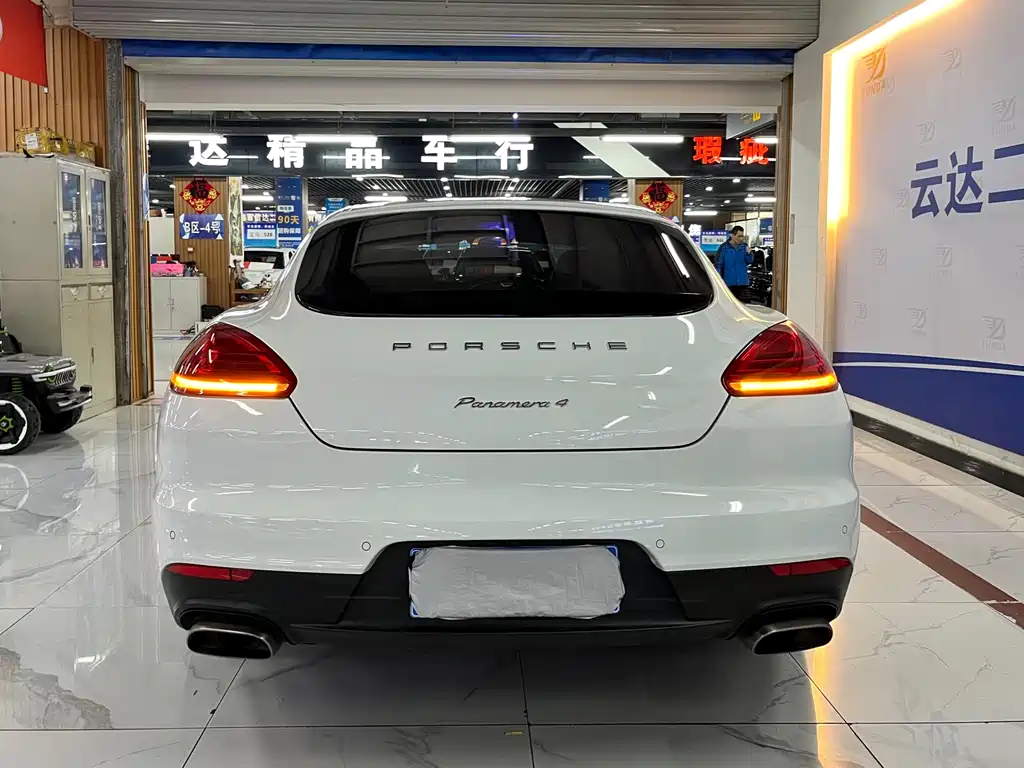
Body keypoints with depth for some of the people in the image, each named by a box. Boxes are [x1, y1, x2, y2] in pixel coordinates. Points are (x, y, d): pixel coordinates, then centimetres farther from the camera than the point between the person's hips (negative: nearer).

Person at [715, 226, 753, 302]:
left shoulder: (744, 246, 6)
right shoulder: (724, 247, -5)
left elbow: (750, 261, 6)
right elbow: (718, 265, -4)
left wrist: (748, 253, -15)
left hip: (743, 282, 3)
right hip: (729, 283, -3)